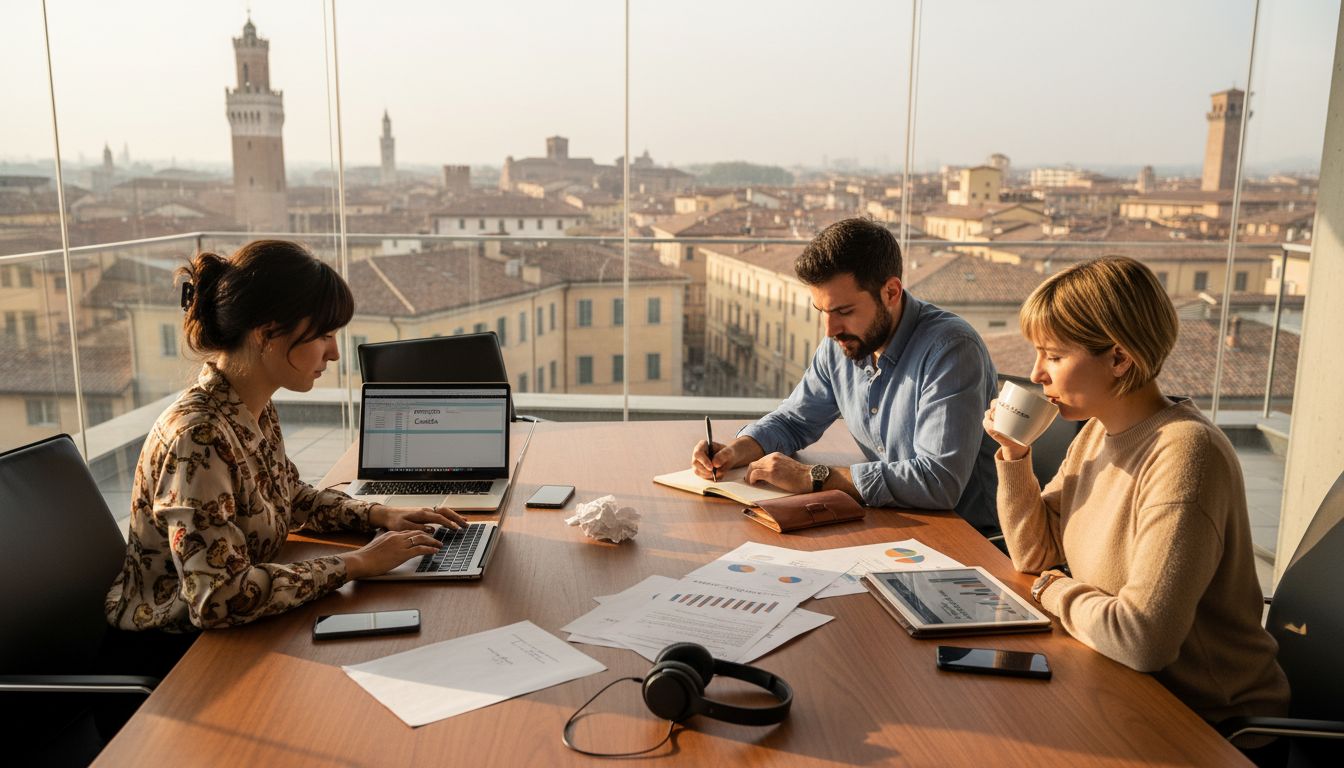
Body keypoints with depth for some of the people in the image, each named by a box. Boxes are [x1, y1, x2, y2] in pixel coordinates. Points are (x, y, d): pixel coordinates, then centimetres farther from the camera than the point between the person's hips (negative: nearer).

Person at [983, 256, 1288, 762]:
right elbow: (1034, 555, 8)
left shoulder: (1184, 453, -26)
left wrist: (1054, 591, -13)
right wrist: (1014, 455, -5)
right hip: (1124, 691, 7)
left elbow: (1140, 639, -33)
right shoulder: (1095, 433, 1)